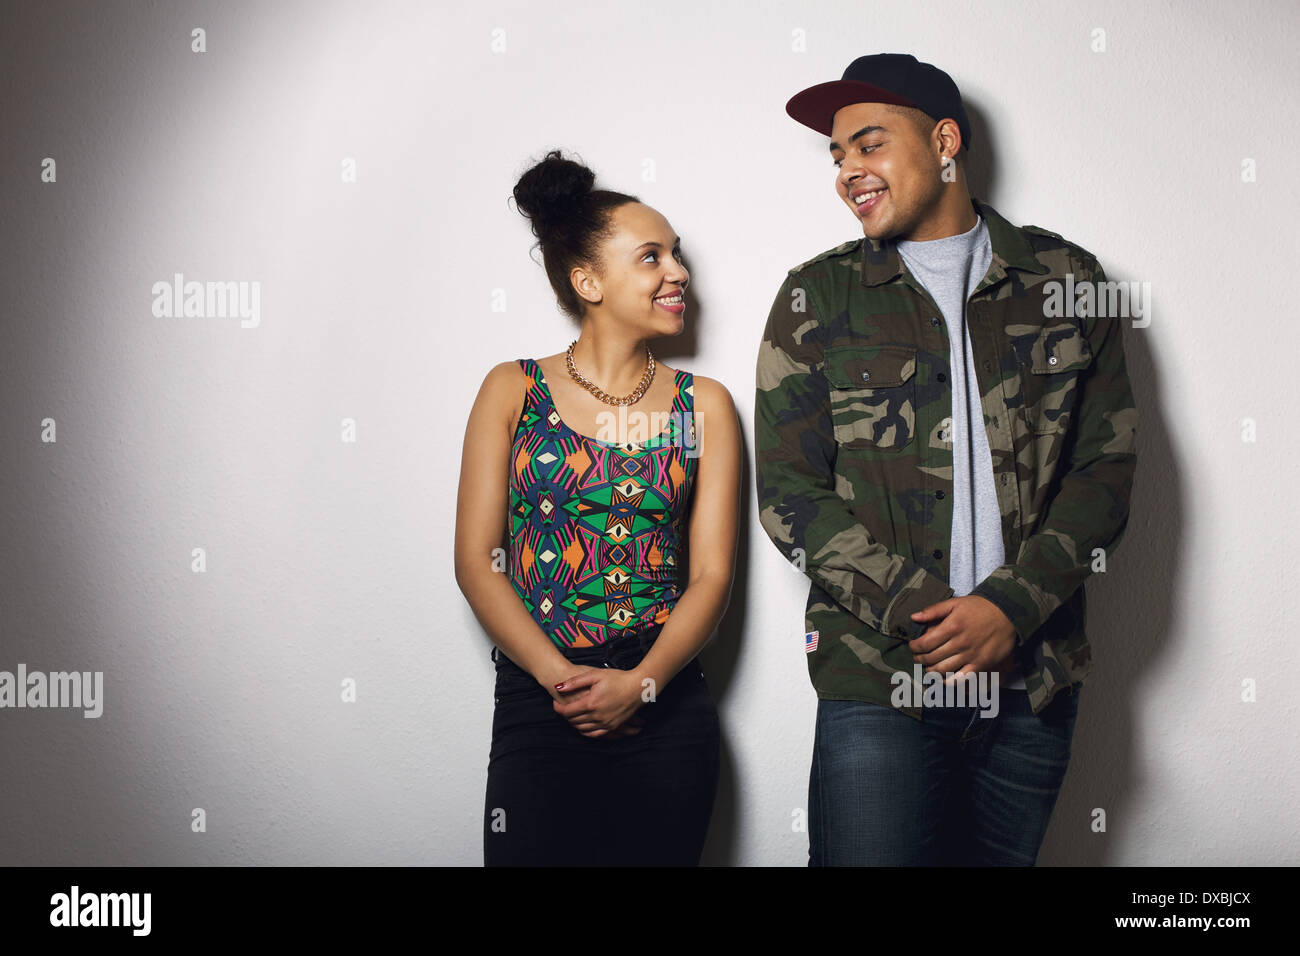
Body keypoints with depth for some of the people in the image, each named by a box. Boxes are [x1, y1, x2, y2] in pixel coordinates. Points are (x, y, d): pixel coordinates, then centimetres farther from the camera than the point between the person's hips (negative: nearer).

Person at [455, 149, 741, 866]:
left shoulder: (704, 405, 8)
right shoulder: (513, 390, 4)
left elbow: (712, 572, 2)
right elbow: (476, 560, 0)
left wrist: (640, 684, -12)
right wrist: (561, 678, -11)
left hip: (669, 712, 2)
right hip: (539, 708, -1)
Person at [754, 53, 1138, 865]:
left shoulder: (1066, 279, 7)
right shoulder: (819, 298, 4)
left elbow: (1108, 466, 4)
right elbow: (789, 492, -1)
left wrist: (1009, 606, -10)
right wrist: (916, 612, -12)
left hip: (1035, 674, 2)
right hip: (878, 673, -1)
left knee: (1000, 856, 12)